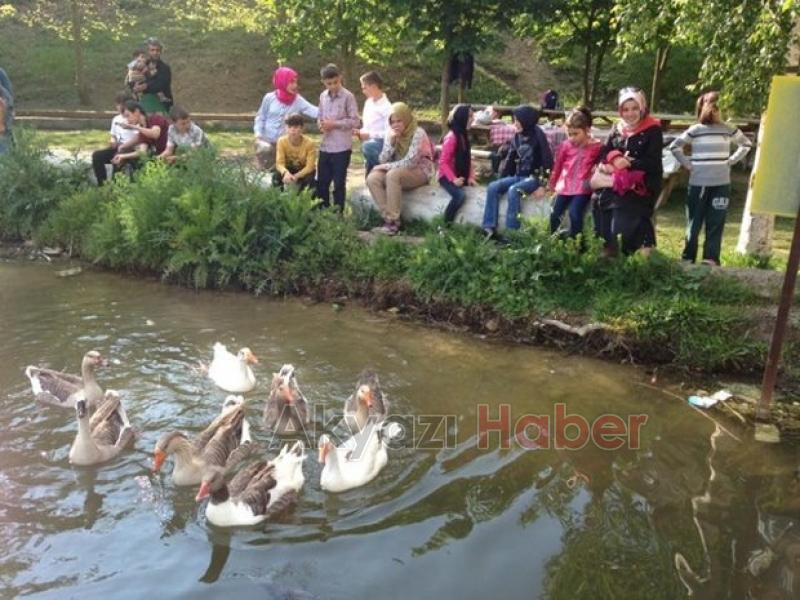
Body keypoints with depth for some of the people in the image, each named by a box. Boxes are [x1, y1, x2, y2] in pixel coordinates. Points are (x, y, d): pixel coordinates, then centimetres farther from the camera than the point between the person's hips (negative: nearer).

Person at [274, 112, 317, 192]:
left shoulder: (309, 143, -26)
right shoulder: (282, 141, -20)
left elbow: (310, 166, -26)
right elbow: (280, 163, -24)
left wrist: (296, 176, -41)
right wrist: (286, 173, -47)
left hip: (304, 170, -1)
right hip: (289, 169, 1)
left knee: (309, 179, -34)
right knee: (277, 176, -29)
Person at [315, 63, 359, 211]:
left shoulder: (348, 96, -8)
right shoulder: (323, 96, 10)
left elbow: (355, 121, -10)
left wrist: (334, 124, -16)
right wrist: (321, 124, -3)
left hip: (342, 147, -6)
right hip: (325, 146, 6)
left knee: (339, 183, 3)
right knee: (321, 182, 12)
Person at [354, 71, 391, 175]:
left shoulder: (386, 106, -14)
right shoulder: (368, 102, 12)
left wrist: (369, 135, -21)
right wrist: (360, 133, 3)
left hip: (382, 144, -8)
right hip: (370, 143, 8)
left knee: (367, 147, -38)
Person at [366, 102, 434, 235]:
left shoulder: (417, 133, -17)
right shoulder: (390, 134, 2)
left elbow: (410, 162, -24)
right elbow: (382, 160, -5)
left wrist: (385, 167, -18)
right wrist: (391, 142, -19)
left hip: (419, 171, -6)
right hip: (399, 172, 6)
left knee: (392, 175, -35)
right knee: (372, 178, -20)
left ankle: (394, 222, -29)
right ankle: (388, 219, -20)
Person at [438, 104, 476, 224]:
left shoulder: (464, 135, 10)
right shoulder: (451, 137, -16)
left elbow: (467, 159, 13)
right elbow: (443, 162, -17)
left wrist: (470, 177, 2)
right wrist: (453, 179, -23)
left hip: (460, 176, 8)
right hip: (447, 177, -8)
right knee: (460, 195, -30)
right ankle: (445, 224, -17)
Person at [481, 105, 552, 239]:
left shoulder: (538, 136, -10)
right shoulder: (517, 136, 9)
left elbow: (547, 160, -14)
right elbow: (510, 159, 15)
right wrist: (501, 178, 8)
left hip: (534, 177, -7)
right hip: (518, 176, 7)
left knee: (513, 190, -34)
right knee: (493, 187, -15)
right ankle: (490, 228, -21)